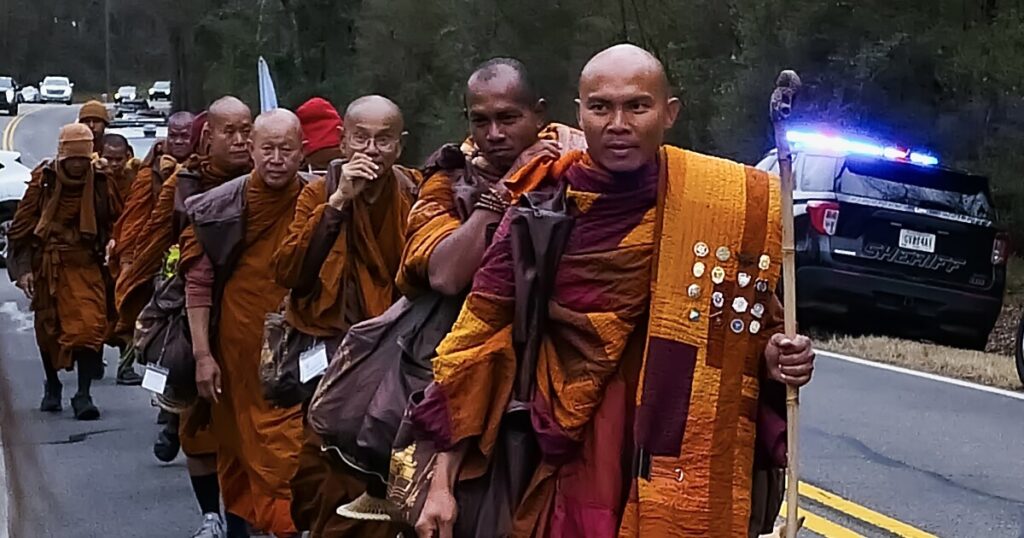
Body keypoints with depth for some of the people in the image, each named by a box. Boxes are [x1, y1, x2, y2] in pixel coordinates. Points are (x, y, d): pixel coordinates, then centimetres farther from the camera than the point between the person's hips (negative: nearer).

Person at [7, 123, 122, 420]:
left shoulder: (101, 183, -2)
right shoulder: (43, 181, -4)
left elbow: (116, 224, 7)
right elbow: (22, 227, 0)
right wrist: (23, 269, -6)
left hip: (86, 265, -1)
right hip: (47, 266, 1)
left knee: (90, 327, -15)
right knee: (48, 328, 12)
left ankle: (83, 394, -9)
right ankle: (52, 387, 33)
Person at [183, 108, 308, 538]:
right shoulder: (219, 208, -6)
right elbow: (198, 282, -3)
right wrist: (203, 354, -6)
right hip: (235, 346, 1)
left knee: (285, 449, -5)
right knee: (235, 440, 15)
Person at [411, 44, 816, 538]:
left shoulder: (730, 205, -4)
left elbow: (753, 335, 8)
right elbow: (479, 342, 0)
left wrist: (775, 359, -14)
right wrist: (443, 483, -3)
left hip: (685, 473, 0)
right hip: (566, 466, 0)